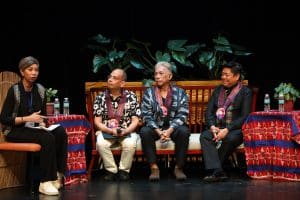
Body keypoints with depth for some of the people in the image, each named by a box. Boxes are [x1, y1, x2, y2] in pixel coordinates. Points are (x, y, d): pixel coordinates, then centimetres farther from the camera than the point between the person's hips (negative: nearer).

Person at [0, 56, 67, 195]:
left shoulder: (40, 90, 6)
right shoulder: (14, 90, -11)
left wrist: (42, 123, -6)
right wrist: (28, 118, -22)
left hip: (34, 129, 6)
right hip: (16, 131, -6)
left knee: (60, 132, -25)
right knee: (48, 138, -33)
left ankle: (58, 175, -21)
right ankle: (46, 183, -30)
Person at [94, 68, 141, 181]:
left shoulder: (131, 97, 0)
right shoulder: (101, 98, 2)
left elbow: (135, 121, -1)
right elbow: (97, 122, 0)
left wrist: (125, 131, -20)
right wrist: (111, 130, -18)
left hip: (126, 131, -1)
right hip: (106, 131, 1)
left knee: (130, 144, -33)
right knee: (100, 143, -32)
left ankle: (124, 170, -9)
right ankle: (111, 170, -11)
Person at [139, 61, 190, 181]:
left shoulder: (180, 93, 3)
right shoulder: (148, 93, 4)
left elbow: (182, 115, -7)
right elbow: (146, 116, -4)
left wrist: (170, 130, -23)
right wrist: (158, 131, -21)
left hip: (173, 127, 0)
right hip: (155, 128, 1)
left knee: (184, 131, -33)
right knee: (144, 131, -32)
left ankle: (179, 167, -22)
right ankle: (154, 167, -27)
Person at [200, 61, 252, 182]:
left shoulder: (245, 92, 1)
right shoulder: (218, 90, 17)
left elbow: (244, 117, -9)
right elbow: (209, 112, 11)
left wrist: (227, 130, -20)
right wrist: (212, 127, -10)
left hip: (236, 129, -4)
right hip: (217, 128, 4)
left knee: (230, 139, -37)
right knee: (204, 136, -27)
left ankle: (212, 169, -23)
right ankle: (218, 172, -38)